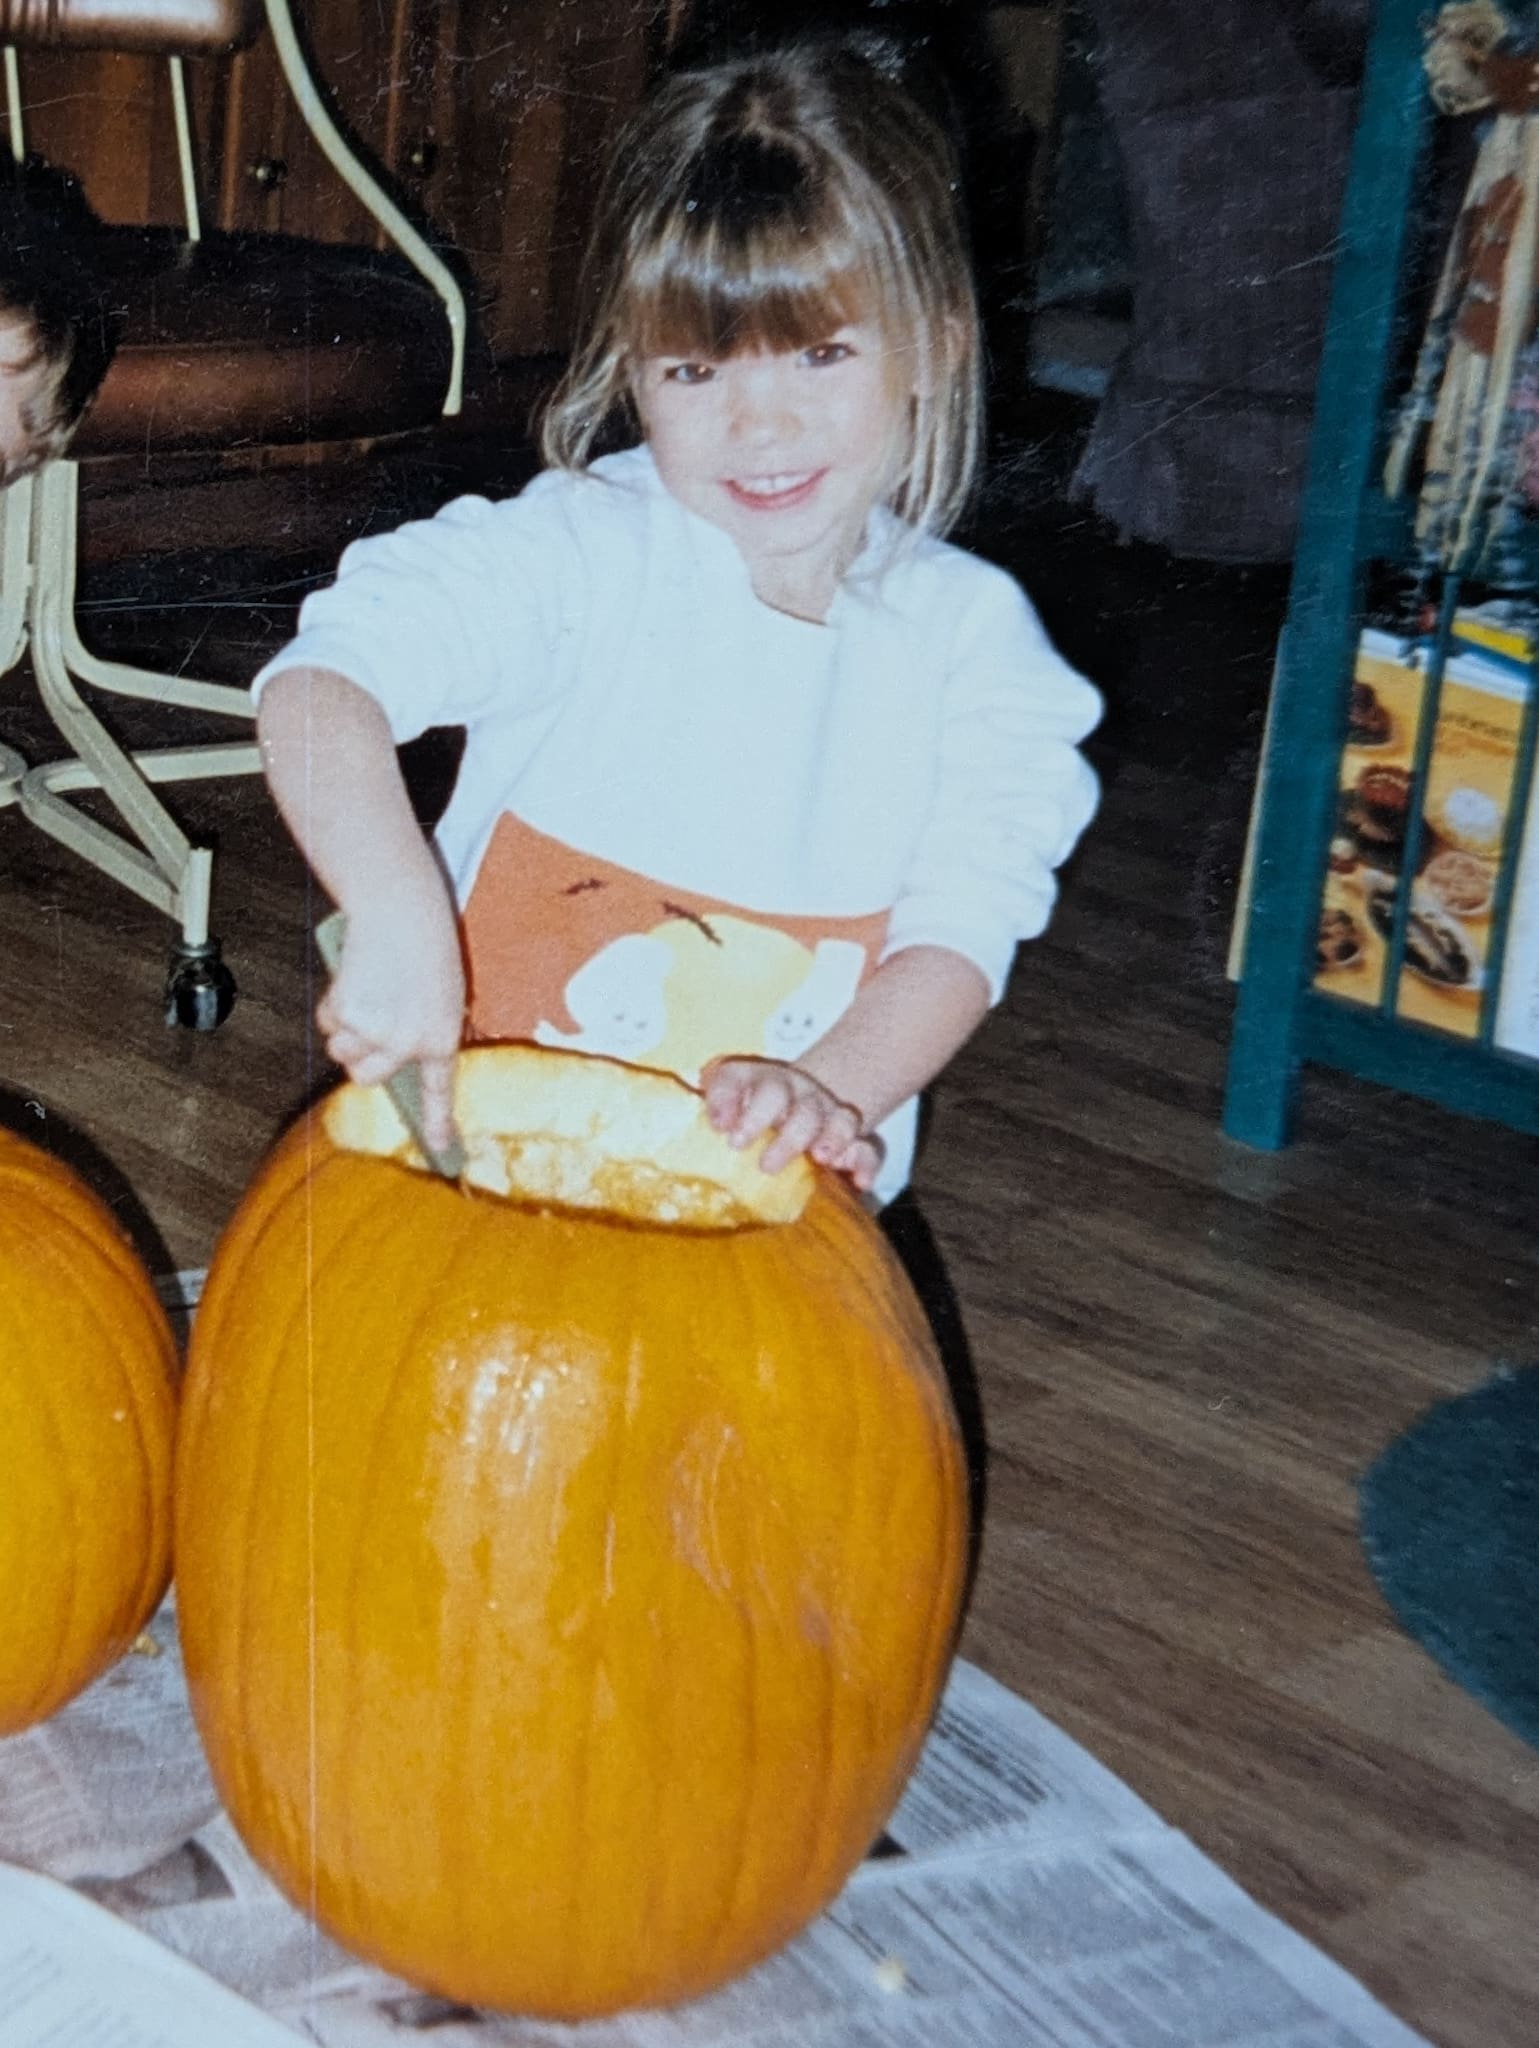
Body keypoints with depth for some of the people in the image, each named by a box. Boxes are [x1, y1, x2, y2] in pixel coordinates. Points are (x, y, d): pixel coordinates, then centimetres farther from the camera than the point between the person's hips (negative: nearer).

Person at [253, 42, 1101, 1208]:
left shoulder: (972, 633, 0)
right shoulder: (581, 550, -9)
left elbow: (966, 916, -5)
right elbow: (320, 684, -19)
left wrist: (830, 1091, -22)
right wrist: (400, 916, -35)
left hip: (775, 1188, 2)